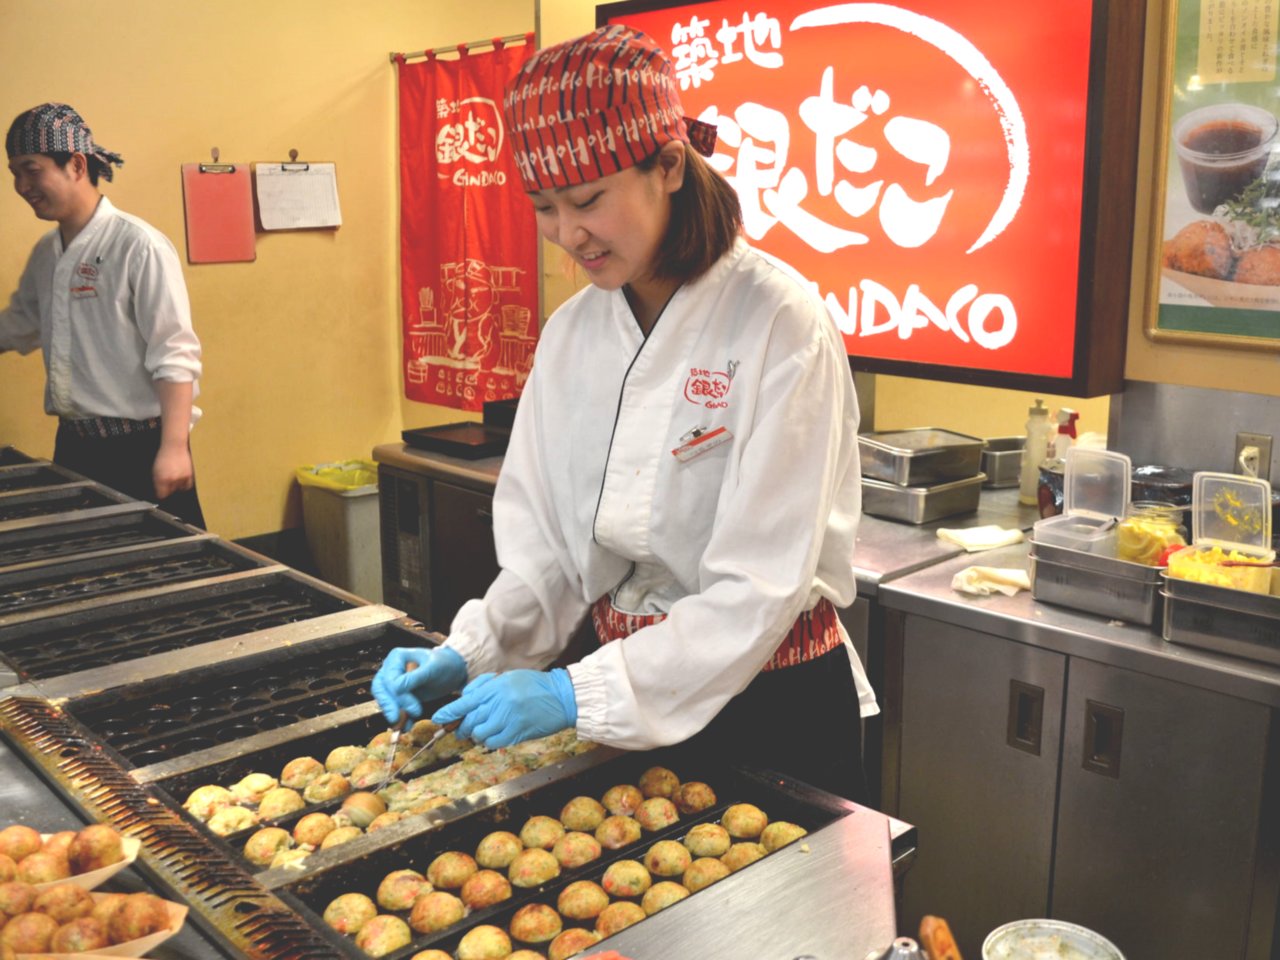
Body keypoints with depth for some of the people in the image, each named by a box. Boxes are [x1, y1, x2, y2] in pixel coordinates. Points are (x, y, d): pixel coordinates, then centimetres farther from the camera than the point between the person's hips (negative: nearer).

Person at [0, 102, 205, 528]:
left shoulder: (138, 246, -13)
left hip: (138, 446, -7)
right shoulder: (46, 253, 11)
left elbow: (174, 355, -16)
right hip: (73, 445, 8)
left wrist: (174, 448, -21)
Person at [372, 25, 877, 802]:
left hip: (771, 708, -5)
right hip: (627, 702, 5)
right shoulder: (573, 333, -1)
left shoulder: (780, 327, -20)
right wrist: (469, 656, -12)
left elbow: (761, 588, -23)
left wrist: (578, 694, -27)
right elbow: (547, 547, 3)